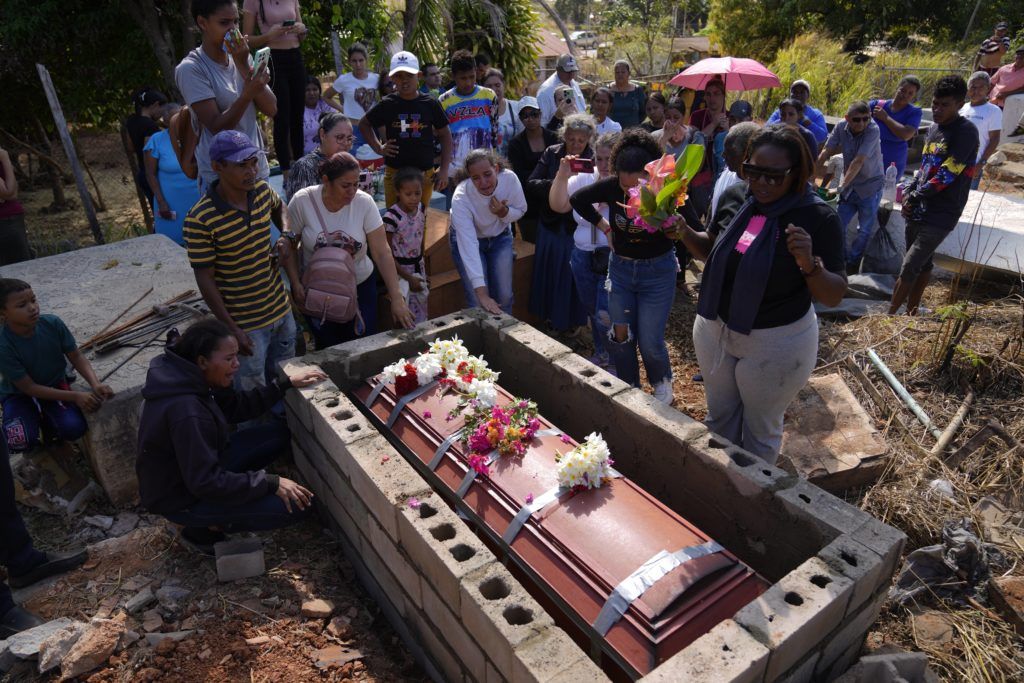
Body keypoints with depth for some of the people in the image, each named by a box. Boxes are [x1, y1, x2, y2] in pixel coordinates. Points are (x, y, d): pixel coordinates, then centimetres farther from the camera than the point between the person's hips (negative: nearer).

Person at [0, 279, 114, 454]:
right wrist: (75, 396, -29)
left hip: (55, 384, 2)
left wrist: (96, 384, -27)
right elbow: (29, 388, -22)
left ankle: (47, 422, 9)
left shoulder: (52, 323, -20)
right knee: (20, 442, -27)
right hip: (19, 394, -2)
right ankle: (37, 424, 7)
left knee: (74, 428, -24)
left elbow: (76, 357, -9)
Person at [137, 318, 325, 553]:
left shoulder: (187, 376, -8)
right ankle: (204, 529, 2)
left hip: (196, 469, 9)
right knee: (294, 506, -17)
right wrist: (270, 483, -25)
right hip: (181, 498, -9)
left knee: (279, 432, 6)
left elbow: (237, 407, 4)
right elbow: (205, 483, -30)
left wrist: (286, 383, -3)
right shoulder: (186, 412, -35)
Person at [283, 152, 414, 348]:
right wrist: (296, 284, -13)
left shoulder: (364, 202, -15)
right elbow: (289, 246, -4)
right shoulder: (302, 201, -16)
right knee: (327, 348, 10)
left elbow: (382, 253, -16)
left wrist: (397, 298, -21)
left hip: (361, 287, 1)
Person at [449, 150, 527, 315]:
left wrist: (503, 212, -30)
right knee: (478, 302, -13)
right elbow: (468, 246, -41)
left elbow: (520, 210, -5)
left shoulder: (510, 178, -26)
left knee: (504, 295, -3)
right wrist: (482, 294, -47)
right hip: (467, 240, -3)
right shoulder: (461, 198, -34)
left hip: (500, 236, 3)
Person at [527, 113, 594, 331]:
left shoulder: (594, 160, -8)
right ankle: (550, 315, 36)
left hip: (578, 228, -3)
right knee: (548, 270, 15)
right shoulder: (551, 154, -1)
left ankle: (573, 320, 28)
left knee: (574, 274, 8)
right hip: (552, 224, 3)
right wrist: (556, 182, -22)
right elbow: (531, 185, -7)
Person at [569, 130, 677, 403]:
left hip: (657, 271, -3)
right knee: (620, 337, 8)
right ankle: (629, 387, 33)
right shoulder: (612, 186, -14)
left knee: (650, 342, 0)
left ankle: (662, 382, 32)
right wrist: (605, 227, 1)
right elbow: (577, 199, 4)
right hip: (621, 268, 3)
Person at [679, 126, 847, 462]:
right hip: (714, 329, 5)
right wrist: (685, 232, -11)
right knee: (719, 416, 25)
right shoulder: (734, 197, -8)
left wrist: (810, 265, -36)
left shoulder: (819, 218, -20)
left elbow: (834, 296, -17)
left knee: (761, 429, 17)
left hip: (775, 343, -4)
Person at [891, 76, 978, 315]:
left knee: (909, 268, -10)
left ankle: (889, 316, -3)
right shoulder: (933, 128, 13)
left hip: (940, 215, -7)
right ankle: (911, 313, 25)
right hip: (918, 210, 7)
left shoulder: (966, 132, -12)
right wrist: (908, 191, 3)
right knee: (922, 264, 16)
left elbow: (946, 174, -18)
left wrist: (915, 197, -11)